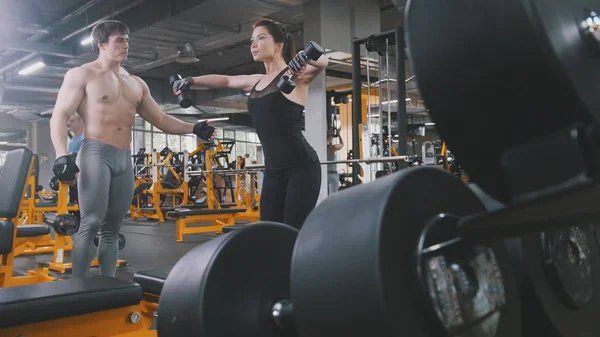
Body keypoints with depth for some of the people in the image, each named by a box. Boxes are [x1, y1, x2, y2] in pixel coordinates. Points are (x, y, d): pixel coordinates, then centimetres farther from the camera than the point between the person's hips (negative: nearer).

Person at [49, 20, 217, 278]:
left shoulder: (136, 84, 19)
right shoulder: (81, 75, 3)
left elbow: (160, 119, 21)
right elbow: (60, 116, -5)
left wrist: (194, 129, 7)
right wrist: (62, 155, -20)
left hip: (124, 159, 6)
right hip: (95, 153, -6)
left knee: (112, 228, 6)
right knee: (91, 224, -15)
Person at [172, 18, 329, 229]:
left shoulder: (295, 75, -6)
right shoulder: (257, 81, 16)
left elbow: (322, 61, -25)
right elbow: (225, 80, 30)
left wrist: (302, 59, -46)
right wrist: (192, 81, 21)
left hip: (301, 167, -7)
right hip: (273, 170, 8)